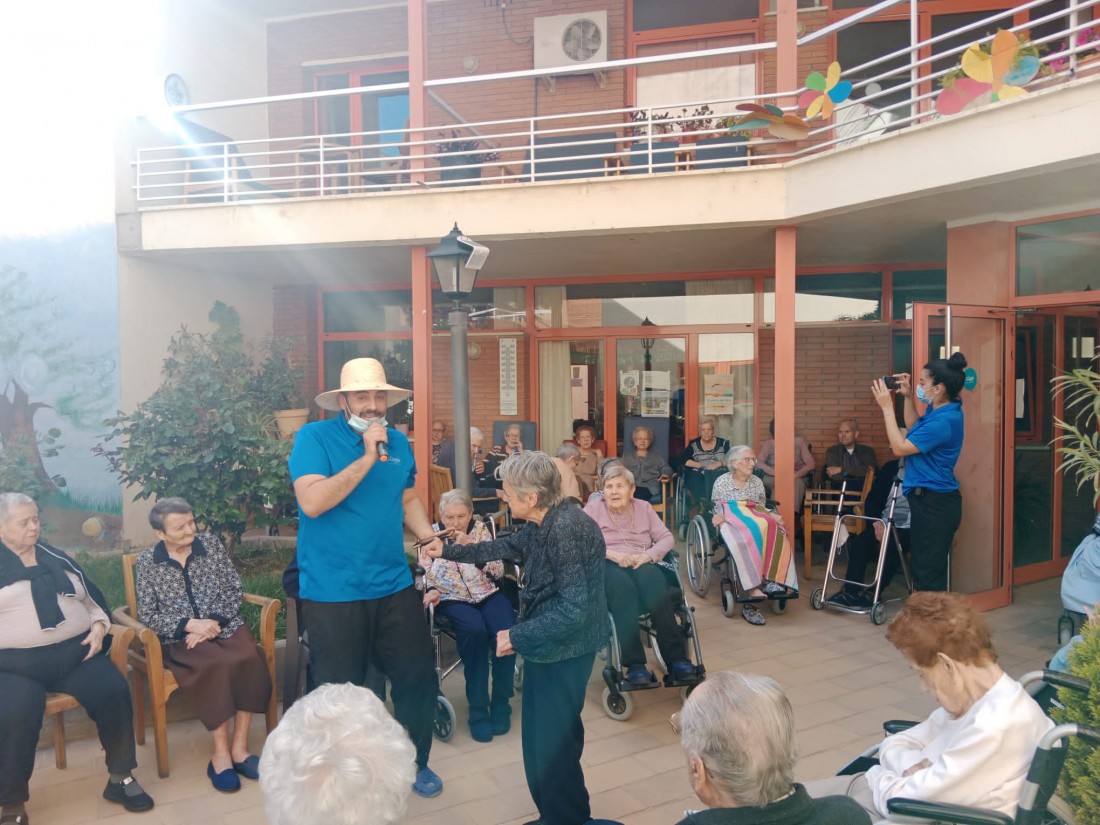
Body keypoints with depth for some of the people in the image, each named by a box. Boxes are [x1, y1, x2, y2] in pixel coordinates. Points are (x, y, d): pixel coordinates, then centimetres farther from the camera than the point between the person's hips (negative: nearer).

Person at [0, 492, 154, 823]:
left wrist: (98, 627, 3)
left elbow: (92, 598, 23)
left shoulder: (56, 558, 18)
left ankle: (120, 778, -5)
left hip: (74, 652, 3)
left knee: (115, 691, -22)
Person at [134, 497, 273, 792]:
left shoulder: (211, 543, 5)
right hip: (180, 637, -2)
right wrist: (191, 624, -15)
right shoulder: (146, 562, 2)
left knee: (250, 658, -30)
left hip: (225, 625, 2)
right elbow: (147, 615, 0)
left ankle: (239, 746, -20)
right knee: (217, 665, -34)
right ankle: (221, 751, -22)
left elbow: (234, 589, 5)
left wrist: (214, 622, -11)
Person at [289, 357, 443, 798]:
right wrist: (368, 457, -25)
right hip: (333, 592, -5)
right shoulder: (314, 437, -10)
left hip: (395, 586, 5)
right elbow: (312, 502, -24)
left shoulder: (399, 442, 7)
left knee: (419, 675, 12)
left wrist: (431, 538, 3)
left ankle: (414, 763, 36)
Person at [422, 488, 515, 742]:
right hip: (452, 599, -1)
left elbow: (498, 571, -3)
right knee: (475, 630, -34)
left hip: (487, 594, 2)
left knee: (506, 632, -29)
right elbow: (422, 575, 5)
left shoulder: (481, 529, 4)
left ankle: (500, 703, -8)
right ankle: (478, 709, -20)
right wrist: (430, 591, -17)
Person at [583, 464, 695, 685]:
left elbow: (667, 538, 11)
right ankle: (634, 664, -41)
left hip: (641, 564, 2)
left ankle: (676, 658, -36)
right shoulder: (594, 507, 11)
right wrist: (612, 554, -16)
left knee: (656, 586, -35)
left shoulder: (643, 507, 19)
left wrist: (648, 555, -10)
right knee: (623, 587, -39)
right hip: (607, 565, -2)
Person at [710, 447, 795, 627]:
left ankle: (770, 579, -34)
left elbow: (761, 508, 17)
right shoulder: (722, 482, 4)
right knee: (748, 536, -39)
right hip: (731, 521, -4)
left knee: (776, 534, -31)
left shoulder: (757, 482, 15)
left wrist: (772, 516, -4)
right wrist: (718, 516, -19)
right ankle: (753, 589, -40)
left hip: (757, 521, 4)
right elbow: (717, 509, 5)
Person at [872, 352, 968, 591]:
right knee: (925, 567, 18)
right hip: (929, 500, 11)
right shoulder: (939, 410, 8)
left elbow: (900, 448, -19)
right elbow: (914, 428, 28)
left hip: (934, 504, -11)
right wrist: (908, 397, 13)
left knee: (928, 571, -3)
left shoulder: (944, 420, -23)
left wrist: (887, 407, -14)